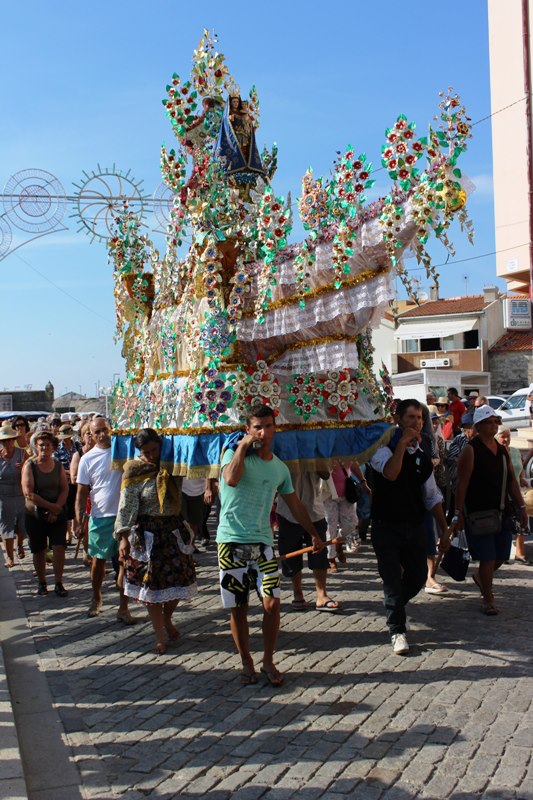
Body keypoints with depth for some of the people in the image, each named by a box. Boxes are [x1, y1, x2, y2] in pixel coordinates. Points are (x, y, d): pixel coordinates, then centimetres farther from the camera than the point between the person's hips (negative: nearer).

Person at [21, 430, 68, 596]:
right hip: (35, 514, -1)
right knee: (38, 550, 8)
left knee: (59, 548, -7)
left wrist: (56, 509, -13)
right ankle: (41, 583, 23)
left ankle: (58, 583, 1)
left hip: (57, 514, 2)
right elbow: (28, 493, -15)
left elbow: (65, 489, 0)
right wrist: (50, 506, -15)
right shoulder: (29, 466, -7)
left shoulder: (58, 466, 4)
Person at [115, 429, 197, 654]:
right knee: (151, 584, 2)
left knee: (178, 582, 9)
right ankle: (160, 637, 15)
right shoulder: (135, 472, -8)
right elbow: (126, 507, -12)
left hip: (174, 531, 4)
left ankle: (167, 619, 38)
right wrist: (123, 537, -19)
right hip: (147, 535, -3)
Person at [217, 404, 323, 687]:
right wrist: (243, 446, -17)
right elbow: (231, 479, -26)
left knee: (272, 603, -6)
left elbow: (295, 504, 21)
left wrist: (314, 533, 23)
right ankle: (247, 663, 21)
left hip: (262, 542, 3)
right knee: (238, 608, 5)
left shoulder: (280, 468, 10)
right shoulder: (234, 453, -3)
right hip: (231, 542, -3)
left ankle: (268, 661, 12)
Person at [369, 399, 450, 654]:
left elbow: (433, 497, 13)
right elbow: (390, 473, -28)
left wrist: (444, 530, 10)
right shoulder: (383, 448, -7)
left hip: (415, 527, 5)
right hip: (386, 526, -5)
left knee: (418, 576, 9)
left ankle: (394, 606, 39)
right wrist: (403, 442, -23)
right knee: (393, 580, -2)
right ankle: (397, 631, 13)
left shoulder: (423, 458, 8)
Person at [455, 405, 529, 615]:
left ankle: (479, 576, 40)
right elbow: (462, 483, -12)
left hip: (501, 511, 7)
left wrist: (521, 506, 9)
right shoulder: (471, 450, -10)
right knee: (488, 557, -5)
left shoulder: (502, 450, 11)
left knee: (501, 555, 12)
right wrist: (459, 512, -15)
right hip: (477, 513, -7)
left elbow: (511, 480, 15)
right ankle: (488, 600, 11)